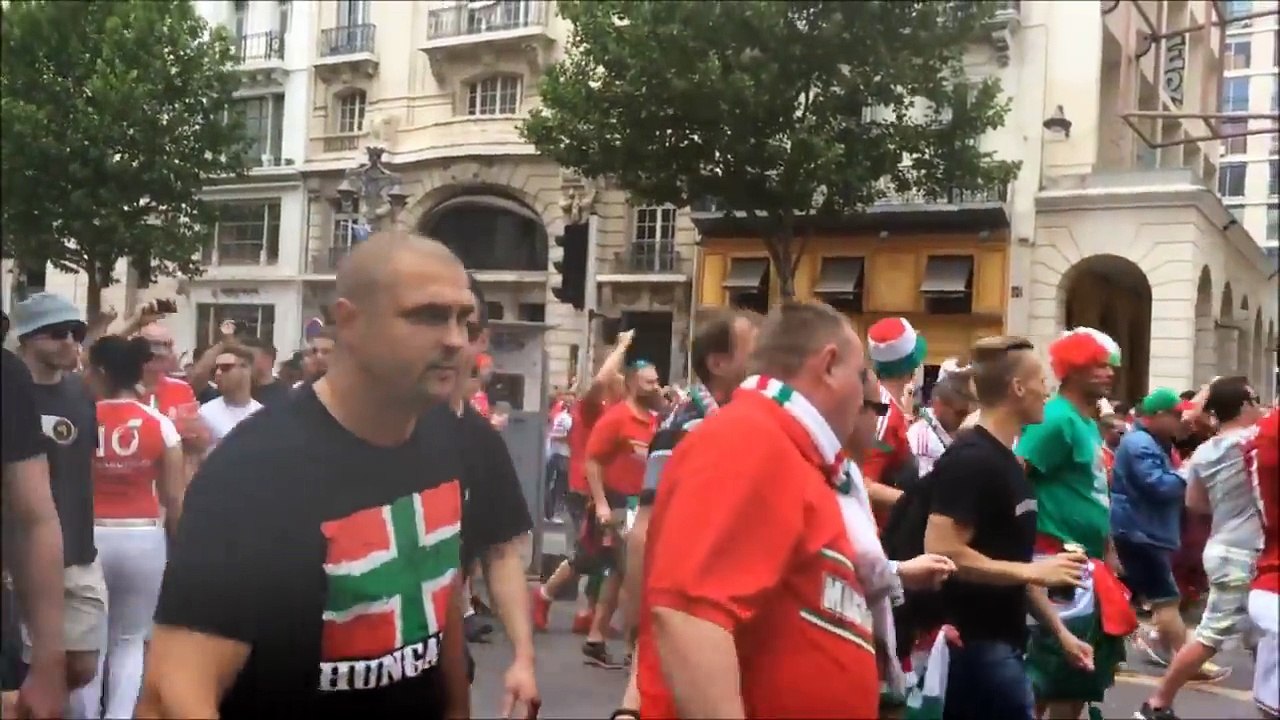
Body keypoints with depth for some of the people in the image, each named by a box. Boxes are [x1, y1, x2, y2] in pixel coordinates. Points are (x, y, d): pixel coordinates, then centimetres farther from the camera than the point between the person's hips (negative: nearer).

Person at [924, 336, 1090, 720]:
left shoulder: (1007, 462, 13)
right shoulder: (969, 460, -16)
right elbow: (942, 553, -25)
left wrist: (1059, 630, 17)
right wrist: (1033, 571, -17)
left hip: (1003, 642, 10)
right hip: (975, 645, -10)